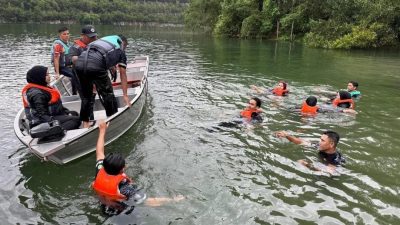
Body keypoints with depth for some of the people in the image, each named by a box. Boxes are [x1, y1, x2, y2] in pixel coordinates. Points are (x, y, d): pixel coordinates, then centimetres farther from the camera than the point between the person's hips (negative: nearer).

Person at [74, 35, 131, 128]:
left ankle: (85, 123, 27)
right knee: (108, 94, 13)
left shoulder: (103, 40, 34)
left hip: (79, 62, 6)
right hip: (95, 65, -5)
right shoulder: (120, 51, 21)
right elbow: (123, 75, 20)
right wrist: (125, 95, 22)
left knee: (86, 95, 21)